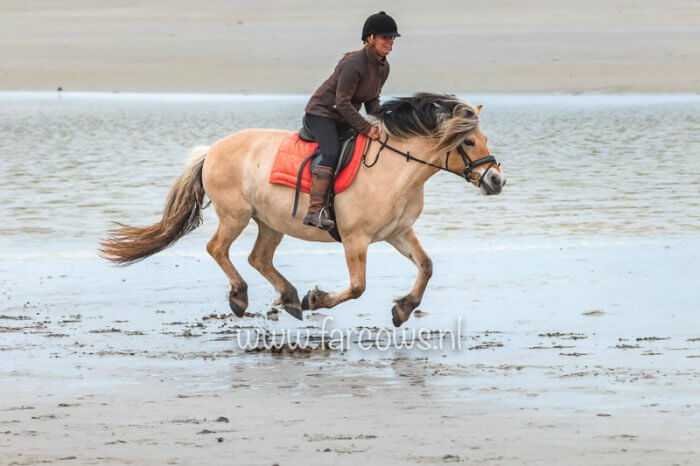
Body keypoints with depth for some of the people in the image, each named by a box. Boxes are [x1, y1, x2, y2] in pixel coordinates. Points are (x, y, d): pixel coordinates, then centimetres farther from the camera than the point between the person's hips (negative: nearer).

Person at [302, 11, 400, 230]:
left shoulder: (384, 68, 3)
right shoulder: (353, 64, -24)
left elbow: (372, 100, 13)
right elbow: (342, 102, -25)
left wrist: (378, 124, -5)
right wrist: (366, 128, -29)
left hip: (344, 119, 9)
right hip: (321, 112, -9)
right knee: (331, 153, -30)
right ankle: (315, 210, -35)